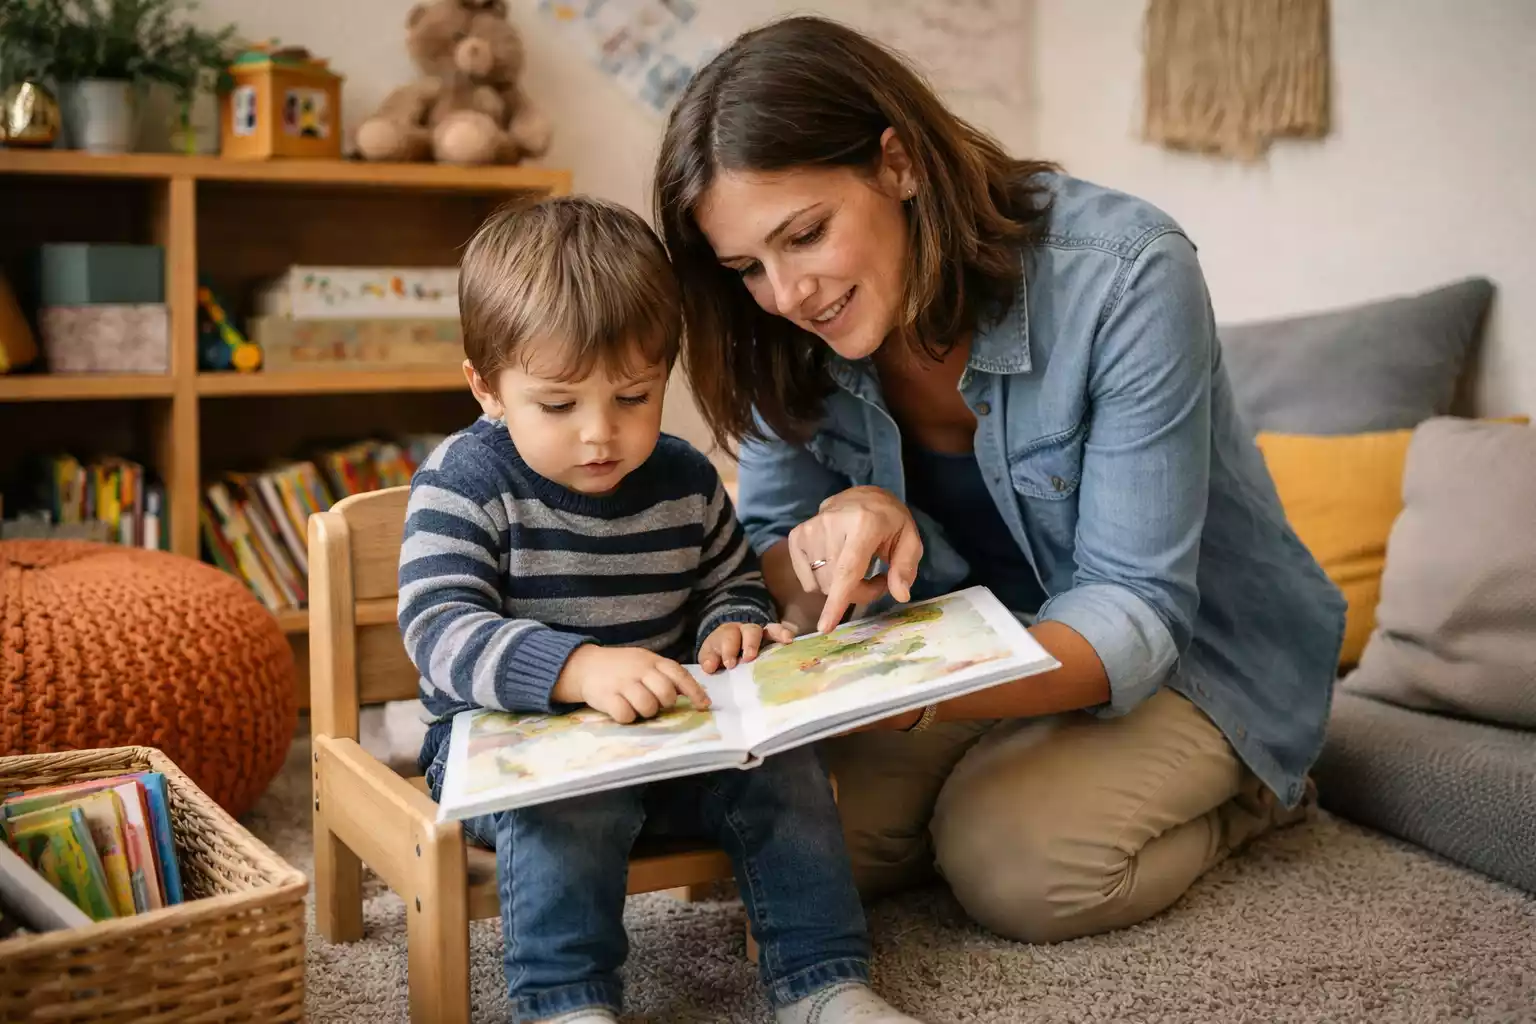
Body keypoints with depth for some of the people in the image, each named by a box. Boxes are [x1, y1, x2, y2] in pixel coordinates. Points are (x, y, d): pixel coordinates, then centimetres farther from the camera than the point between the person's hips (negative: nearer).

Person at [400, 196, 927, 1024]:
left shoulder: (685, 481, 3)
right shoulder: (465, 483, -13)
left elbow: (730, 584, 18)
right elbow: (441, 630, -24)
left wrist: (734, 627, -8)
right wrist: (579, 668, -40)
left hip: (668, 734, 5)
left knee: (782, 763, -15)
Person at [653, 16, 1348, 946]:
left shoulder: (1123, 275, -29)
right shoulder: (793, 343, -12)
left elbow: (1136, 608, -29)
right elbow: (762, 573, -5)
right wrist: (832, 543, -31)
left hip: (1194, 652, -4)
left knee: (1013, 866, -27)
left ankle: (1241, 791, 4)